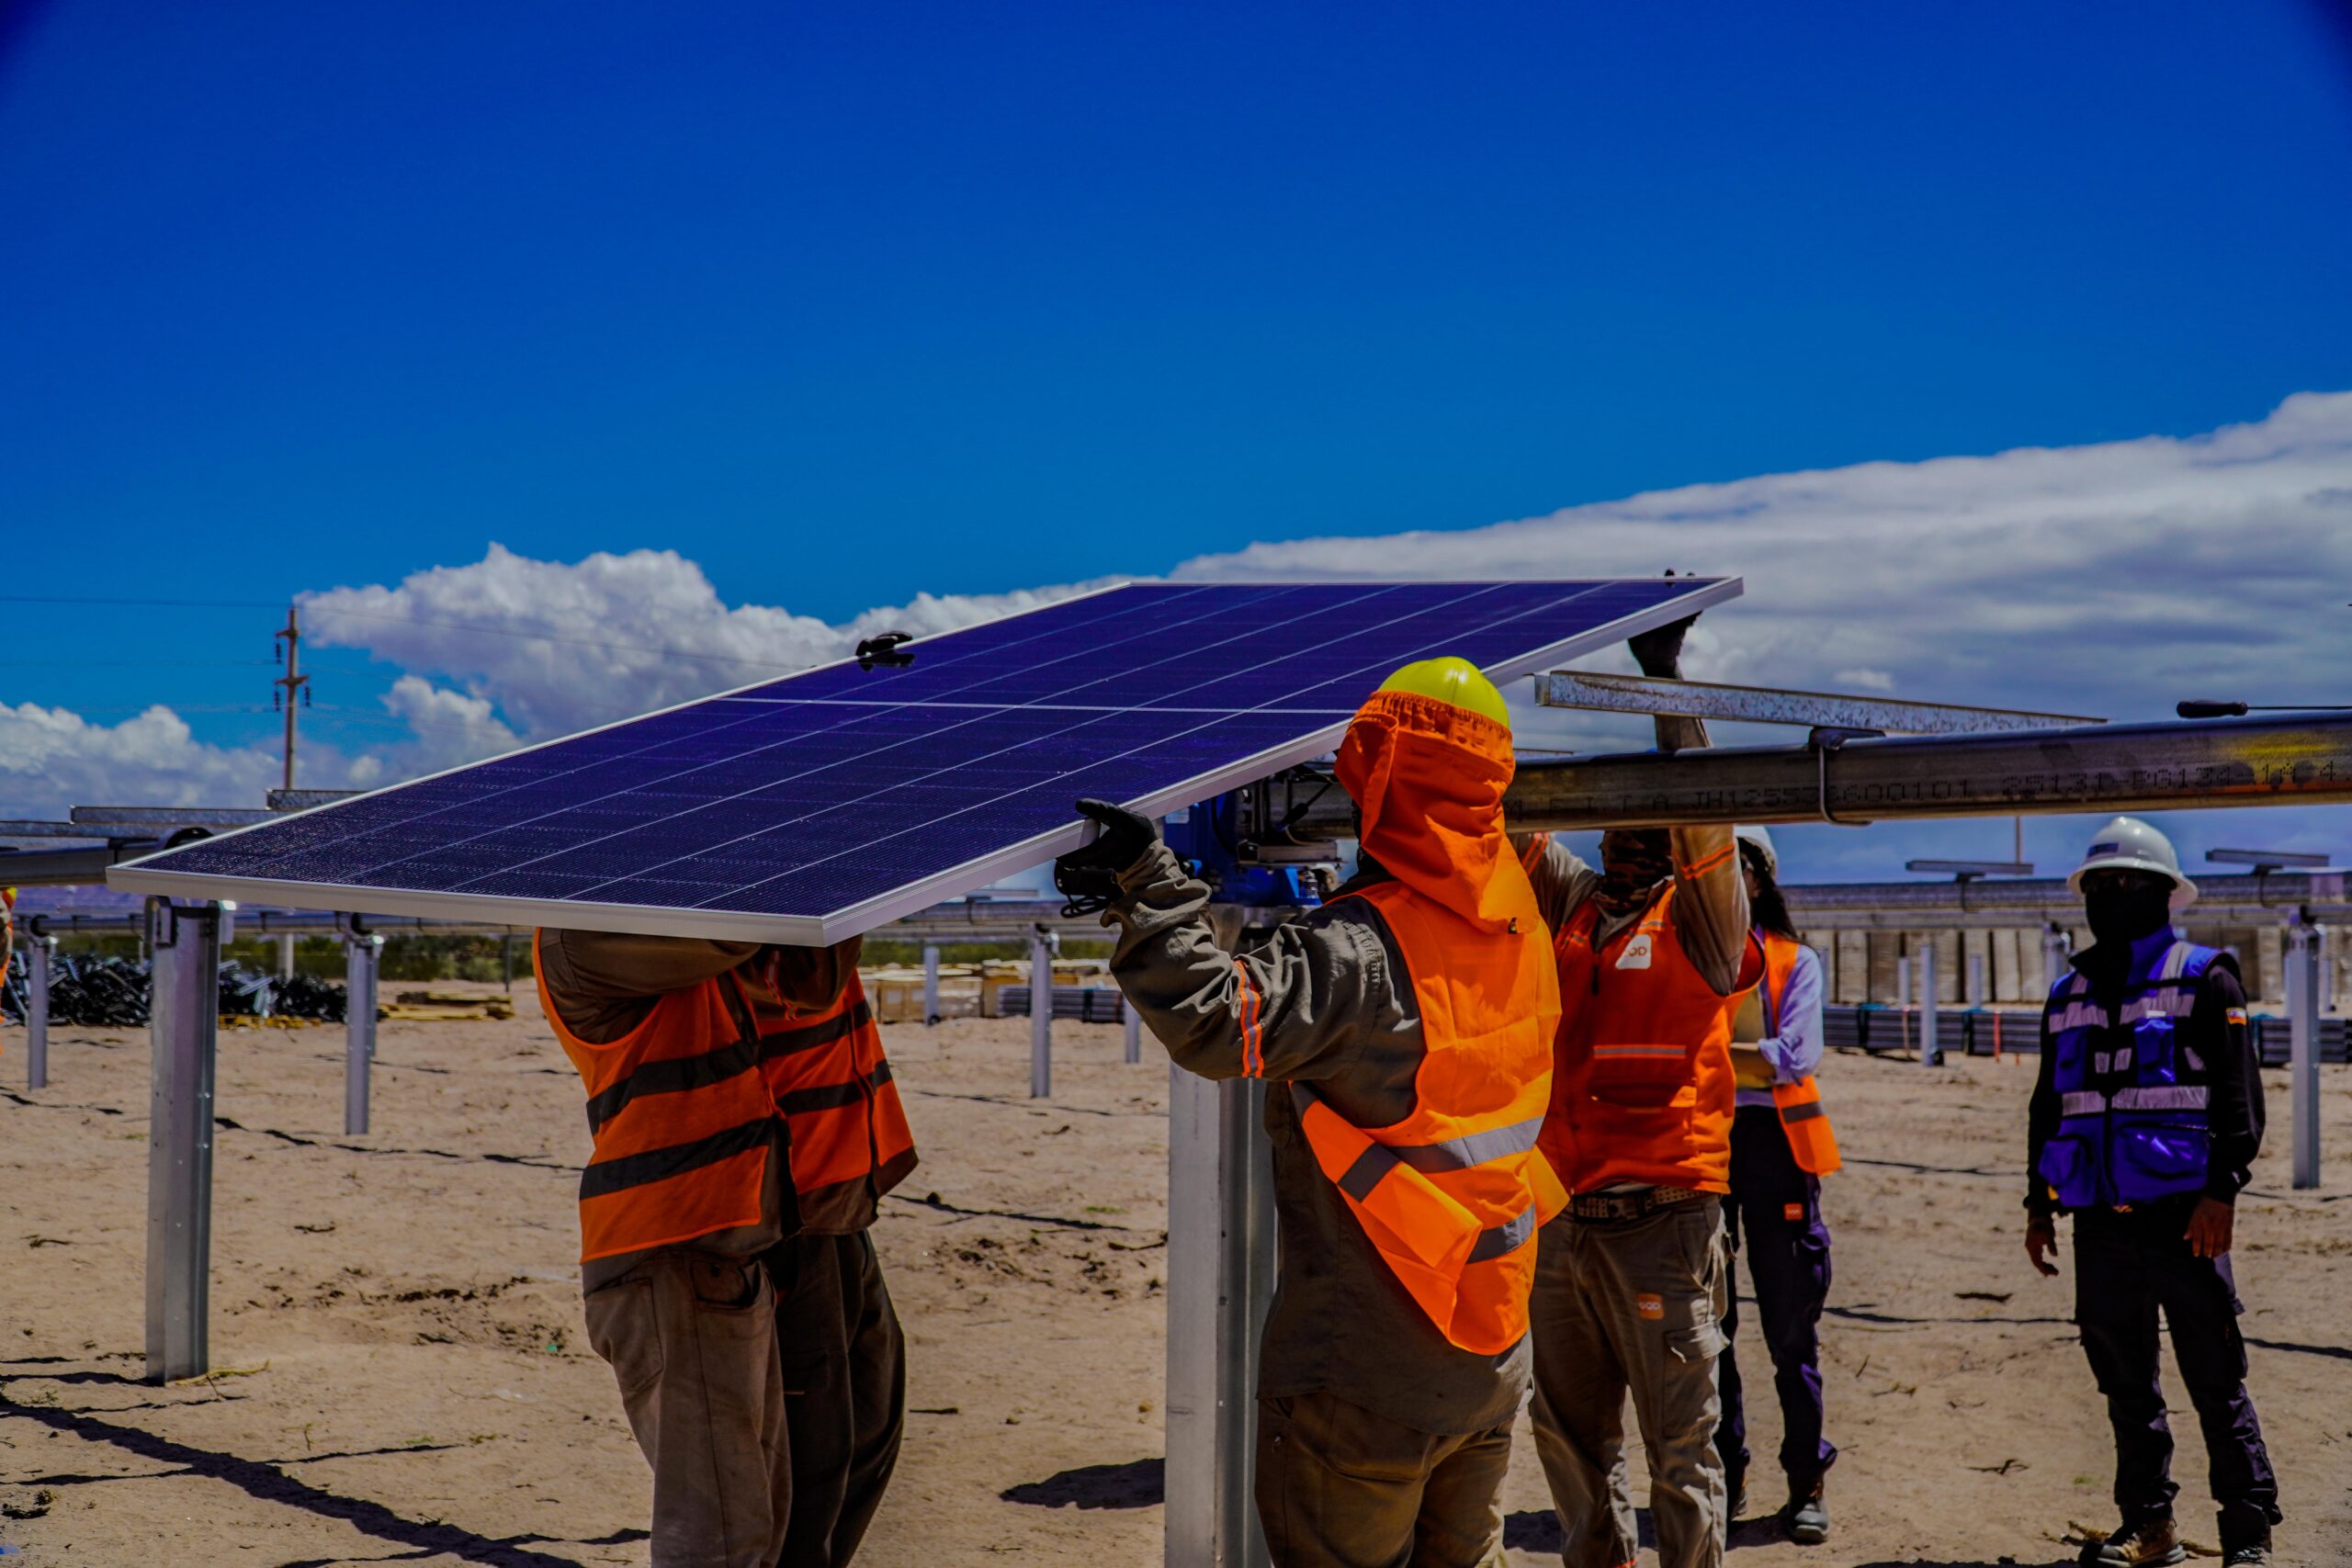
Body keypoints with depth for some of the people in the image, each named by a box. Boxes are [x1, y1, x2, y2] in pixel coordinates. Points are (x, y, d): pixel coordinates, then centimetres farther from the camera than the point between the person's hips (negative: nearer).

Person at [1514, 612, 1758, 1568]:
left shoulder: (1700, 919, -1)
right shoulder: (1568, 905, 12)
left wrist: (1666, 671, -17)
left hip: (1660, 1224, -5)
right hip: (1561, 1221, 6)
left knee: (1679, 1445, -1)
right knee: (1570, 1436, 14)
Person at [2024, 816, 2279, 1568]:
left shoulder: (2203, 979, 0)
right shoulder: (2068, 994, 16)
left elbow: (2239, 1094, -6)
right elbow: (2049, 1106, 22)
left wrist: (2221, 1190, -15)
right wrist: (2039, 1202, 17)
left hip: (2182, 1217, -5)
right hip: (2100, 1223, 5)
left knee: (2216, 1385, -3)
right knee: (2126, 1386, 10)